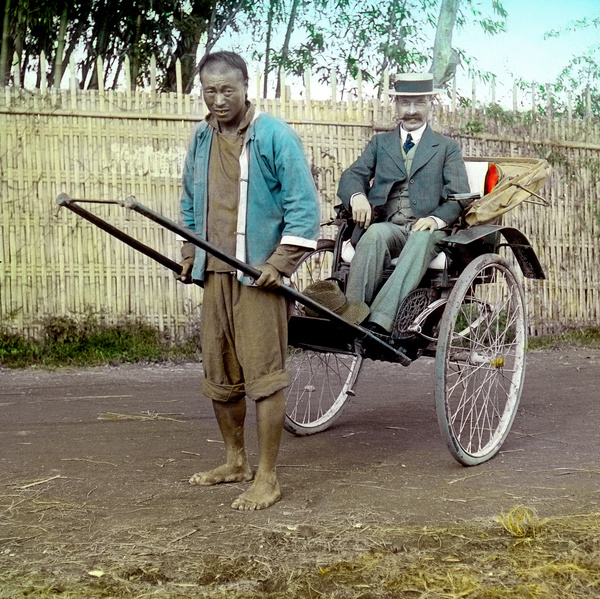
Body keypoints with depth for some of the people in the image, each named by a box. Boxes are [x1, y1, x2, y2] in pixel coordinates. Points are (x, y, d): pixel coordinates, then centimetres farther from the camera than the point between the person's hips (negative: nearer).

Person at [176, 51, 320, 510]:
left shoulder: (275, 136, -8)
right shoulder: (202, 138, 13)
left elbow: (303, 206, -10)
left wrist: (280, 263, -17)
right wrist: (189, 256, 15)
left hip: (260, 274, -7)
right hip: (214, 273, 7)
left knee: (263, 376, -5)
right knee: (218, 374, 13)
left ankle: (267, 478, 3)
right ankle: (236, 461, 30)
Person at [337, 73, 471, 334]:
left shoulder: (447, 148, 19)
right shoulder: (380, 143, 25)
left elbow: (459, 195, 6)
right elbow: (351, 176, 11)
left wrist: (436, 219, -17)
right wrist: (357, 196, -16)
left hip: (427, 229, -1)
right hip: (387, 227, 2)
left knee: (422, 238, -37)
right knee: (375, 232, -34)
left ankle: (379, 322, -52)